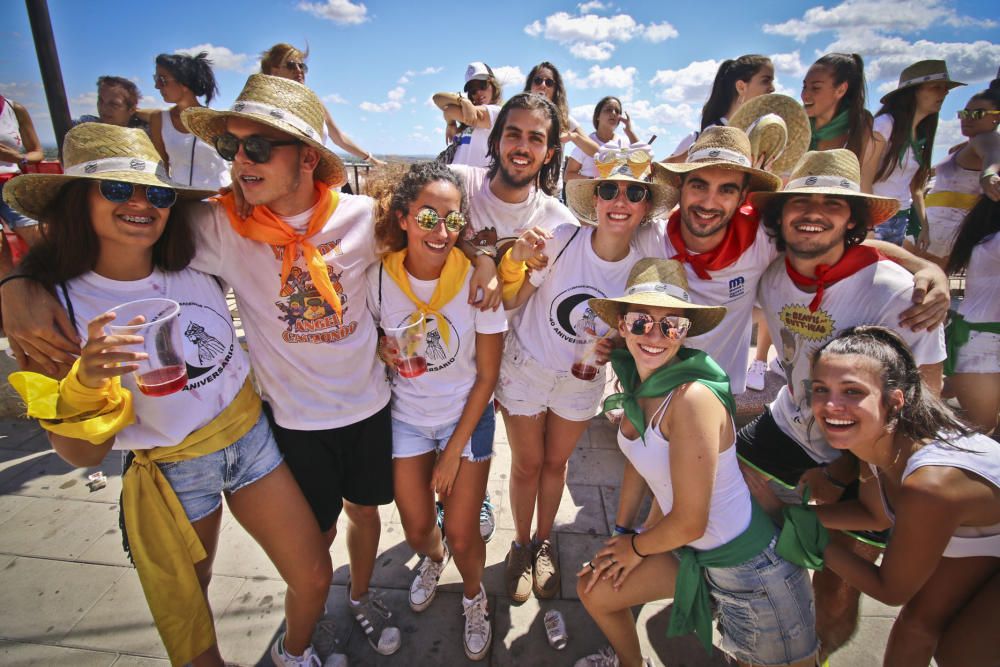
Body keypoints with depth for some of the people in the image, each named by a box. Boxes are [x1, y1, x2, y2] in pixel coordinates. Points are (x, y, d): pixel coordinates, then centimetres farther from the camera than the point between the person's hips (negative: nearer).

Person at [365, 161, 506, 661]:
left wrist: (455, 450, -9)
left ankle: (474, 596, 41)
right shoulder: (379, 276, -15)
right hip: (407, 417, 2)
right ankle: (433, 558, 54)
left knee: (462, 537, 4)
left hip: (467, 417, -2)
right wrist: (384, 351, -17)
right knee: (417, 532, 15)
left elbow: (487, 375, -13)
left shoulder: (477, 278, -21)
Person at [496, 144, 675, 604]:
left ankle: (544, 542, 46)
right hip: (526, 366, -2)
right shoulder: (561, 240, -25)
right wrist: (516, 259, -36)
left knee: (556, 462, 21)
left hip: (581, 378, 2)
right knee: (527, 463, 14)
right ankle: (521, 544, 41)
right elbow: (511, 302, -18)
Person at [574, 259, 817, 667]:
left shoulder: (693, 397, -31)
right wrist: (622, 534, 10)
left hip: (751, 568, -7)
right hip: (692, 552, 8)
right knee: (594, 589, 16)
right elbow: (638, 460, 8)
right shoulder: (637, 378, -6)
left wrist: (636, 548, -5)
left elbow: (690, 522, -23)